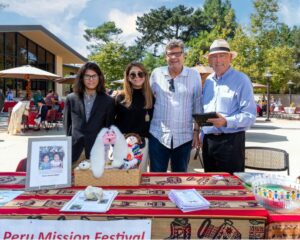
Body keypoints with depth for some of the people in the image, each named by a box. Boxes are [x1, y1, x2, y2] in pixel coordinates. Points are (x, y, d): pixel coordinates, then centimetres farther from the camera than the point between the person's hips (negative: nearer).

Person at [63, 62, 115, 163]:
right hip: (74, 150, 1)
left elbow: (109, 127, 6)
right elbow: (67, 124, 13)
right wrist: (68, 143, 8)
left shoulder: (108, 101, 3)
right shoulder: (71, 99, 7)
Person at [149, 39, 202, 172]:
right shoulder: (156, 73, 2)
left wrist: (196, 131, 1)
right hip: (158, 135, 1)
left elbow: (197, 105, 2)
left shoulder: (194, 75, -1)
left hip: (184, 136, 0)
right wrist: (146, 128, 8)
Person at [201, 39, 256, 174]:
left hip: (231, 141, -6)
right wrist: (202, 135, 15)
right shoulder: (208, 81, 12)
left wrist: (226, 122, -27)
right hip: (208, 141, 6)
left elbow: (250, 115, -13)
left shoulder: (241, 80, -7)